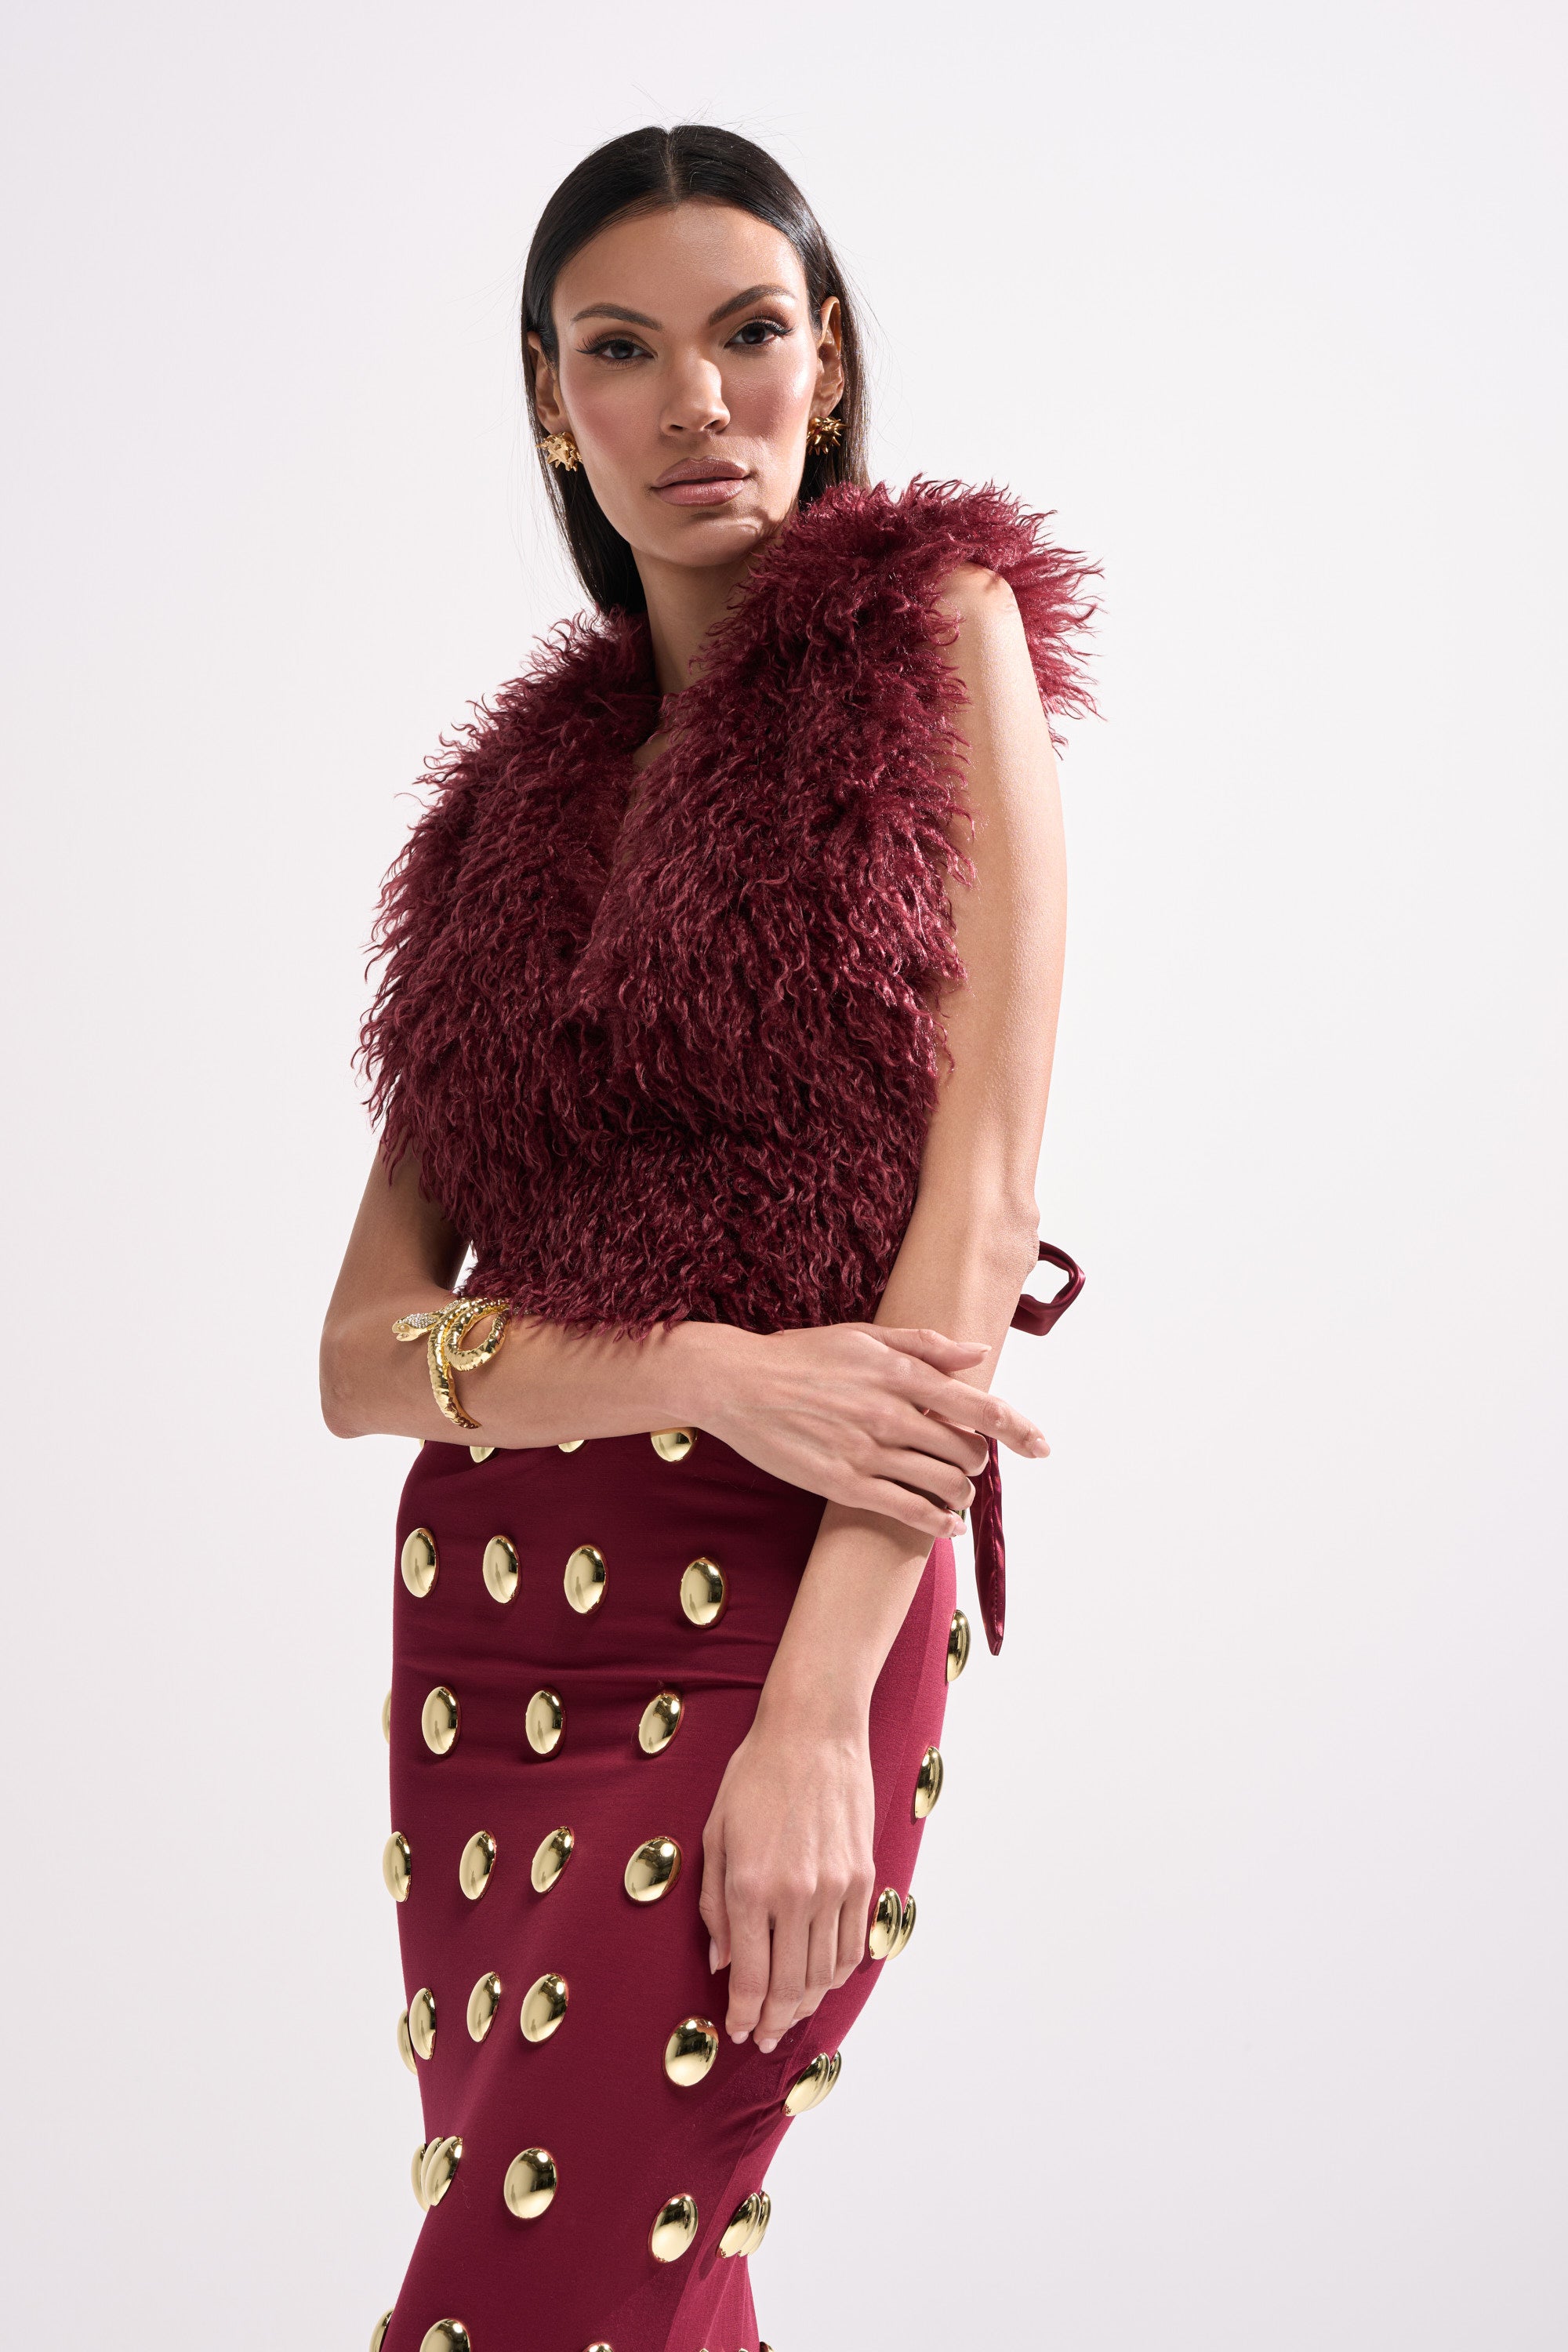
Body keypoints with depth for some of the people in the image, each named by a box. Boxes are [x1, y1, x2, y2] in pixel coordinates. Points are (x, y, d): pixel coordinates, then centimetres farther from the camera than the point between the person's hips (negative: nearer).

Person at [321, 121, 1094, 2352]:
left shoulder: (936, 624, 1)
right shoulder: (532, 786, 12)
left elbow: (984, 1183, -9)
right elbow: (362, 1345, 4)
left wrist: (820, 1712, -17)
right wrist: (708, 1372, -15)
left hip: (783, 1615, -5)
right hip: (484, 1623, 5)